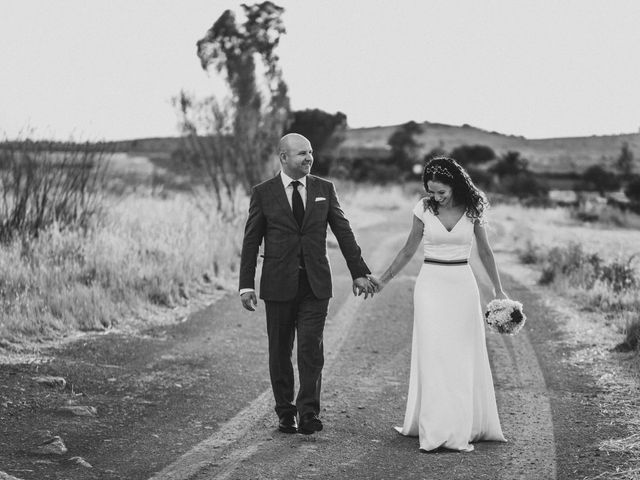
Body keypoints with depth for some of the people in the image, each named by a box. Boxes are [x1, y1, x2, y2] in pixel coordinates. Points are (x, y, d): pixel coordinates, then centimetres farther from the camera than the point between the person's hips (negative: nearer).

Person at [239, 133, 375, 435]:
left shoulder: (324, 189, 5)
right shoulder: (263, 193, 0)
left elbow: (343, 232, 9)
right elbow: (251, 241, 1)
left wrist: (359, 272, 5)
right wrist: (246, 285, -4)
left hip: (316, 284, 1)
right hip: (279, 284, -1)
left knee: (311, 348, -8)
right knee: (280, 351, 6)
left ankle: (308, 413, -4)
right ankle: (285, 413, 16)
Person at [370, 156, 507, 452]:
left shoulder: (471, 209, -1)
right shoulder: (424, 209, -2)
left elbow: (484, 252, 10)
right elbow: (408, 251, 8)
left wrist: (498, 289, 12)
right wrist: (384, 280, 6)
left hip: (462, 285, 1)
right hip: (431, 284, -1)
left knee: (465, 356, 4)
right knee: (433, 355, -4)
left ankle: (466, 425, 12)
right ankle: (437, 430, -3)